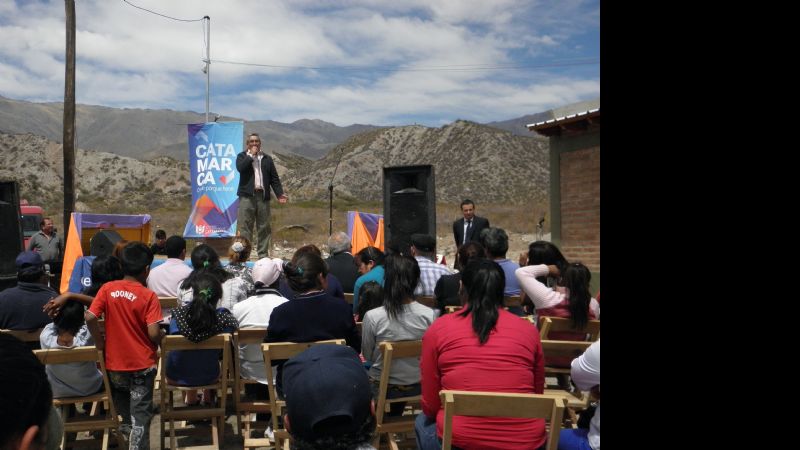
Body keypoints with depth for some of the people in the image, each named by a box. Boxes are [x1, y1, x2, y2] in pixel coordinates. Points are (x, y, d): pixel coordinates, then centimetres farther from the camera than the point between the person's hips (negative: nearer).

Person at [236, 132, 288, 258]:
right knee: (245, 226, -4)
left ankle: (263, 255, 8)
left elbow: (274, 178, 12)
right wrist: (252, 155, -4)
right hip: (247, 196, -2)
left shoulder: (267, 158, 17)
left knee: (264, 227, 3)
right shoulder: (242, 156, 11)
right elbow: (240, 168, -12)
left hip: (263, 196, 3)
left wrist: (280, 193, 0)